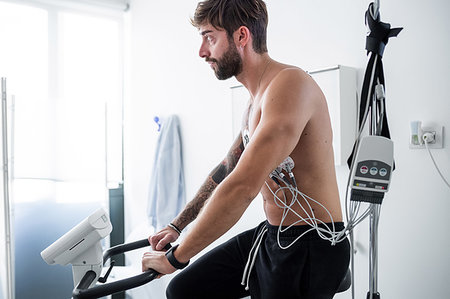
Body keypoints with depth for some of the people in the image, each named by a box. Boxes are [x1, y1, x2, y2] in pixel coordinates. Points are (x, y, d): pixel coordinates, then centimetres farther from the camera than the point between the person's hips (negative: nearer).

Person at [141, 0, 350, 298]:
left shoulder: (289, 83, -21)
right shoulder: (257, 101, 12)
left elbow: (242, 188, -29)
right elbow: (225, 171, 21)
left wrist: (175, 257, -19)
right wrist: (177, 225, 21)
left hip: (310, 249, -8)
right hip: (270, 236, 8)